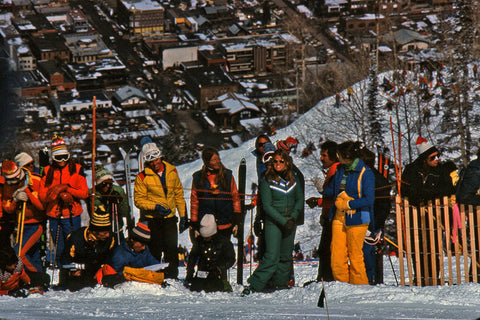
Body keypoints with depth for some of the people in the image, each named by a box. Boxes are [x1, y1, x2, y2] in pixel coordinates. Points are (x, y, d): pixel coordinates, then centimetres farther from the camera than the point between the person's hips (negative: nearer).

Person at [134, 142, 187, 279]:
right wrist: (156, 207, -20)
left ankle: (172, 275, 14)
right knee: (155, 251, -2)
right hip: (151, 220, -3)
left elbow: (179, 195, 13)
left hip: (169, 218, 3)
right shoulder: (143, 177, -7)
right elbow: (139, 200, -6)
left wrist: (183, 216, 10)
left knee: (171, 250, 3)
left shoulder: (171, 172, 4)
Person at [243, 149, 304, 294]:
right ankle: (254, 285, -12)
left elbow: (299, 200, 13)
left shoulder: (294, 180, 6)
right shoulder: (267, 181, -7)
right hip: (273, 222, -5)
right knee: (271, 257, -14)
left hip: (290, 222, 5)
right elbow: (267, 206, -11)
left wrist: (293, 217, -4)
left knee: (285, 256, 9)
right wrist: (283, 221, -17)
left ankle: (280, 283, 23)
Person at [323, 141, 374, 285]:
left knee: (355, 255, 1)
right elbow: (332, 190, 19)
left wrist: (348, 204, -17)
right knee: (337, 253, 0)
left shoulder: (365, 173, -10)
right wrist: (322, 188, -1)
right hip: (339, 218, 6)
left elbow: (369, 199, -13)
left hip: (356, 219, -6)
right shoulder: (340, 170, 11)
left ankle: (359, 286, 11)